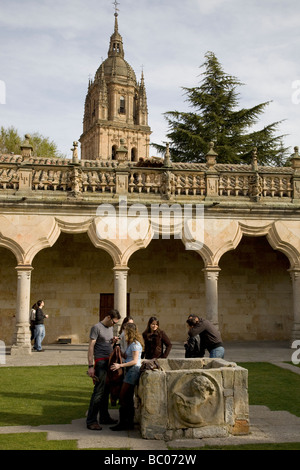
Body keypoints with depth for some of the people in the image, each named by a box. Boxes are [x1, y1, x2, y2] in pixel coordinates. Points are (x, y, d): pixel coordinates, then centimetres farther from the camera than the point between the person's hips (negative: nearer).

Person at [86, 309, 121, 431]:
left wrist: (113, 341, 4)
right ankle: (91, 421, -5)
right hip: (101, 362, -8)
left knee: (106, 391, 11)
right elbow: (91, 347, -12)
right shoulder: (96, 328, -8)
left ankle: (104, 417, 20)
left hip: (109, 361, 8)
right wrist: (90, 366, -18)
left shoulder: (110, 328, 17)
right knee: (98, 391, -9)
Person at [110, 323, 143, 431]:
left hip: (133, 371, -10)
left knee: (123, 397, -9)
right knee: (129, 398, 11)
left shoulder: (135, 344, -13)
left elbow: (134, 361, -18)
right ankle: (129, 423, 15)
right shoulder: (131, 343, 18)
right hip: (130, 371, 10)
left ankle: (123, 423, -5)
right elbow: (126, 357, 16)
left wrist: (120, 365, -20)